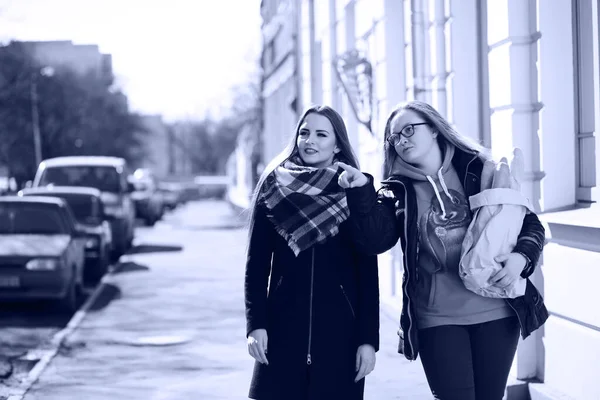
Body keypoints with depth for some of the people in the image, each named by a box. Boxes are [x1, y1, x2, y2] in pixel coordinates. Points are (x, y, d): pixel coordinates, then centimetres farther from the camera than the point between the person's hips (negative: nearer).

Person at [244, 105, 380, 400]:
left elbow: (368, 272, 1)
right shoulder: (273, 189, 5)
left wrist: (369, 338, -5)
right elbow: (256, 263, 5)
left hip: (340, 327, 0)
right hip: (282, 326, 1)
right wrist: (255, 323, -5)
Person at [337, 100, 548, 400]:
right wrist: (361, 192, -22)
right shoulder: (397, 192, 5)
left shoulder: (478, 171, 3)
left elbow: (530, 224, 5)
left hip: (496, 311, 0)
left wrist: (521, 257, -15)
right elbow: (374, 240, -10)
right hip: (437, 319, 0)